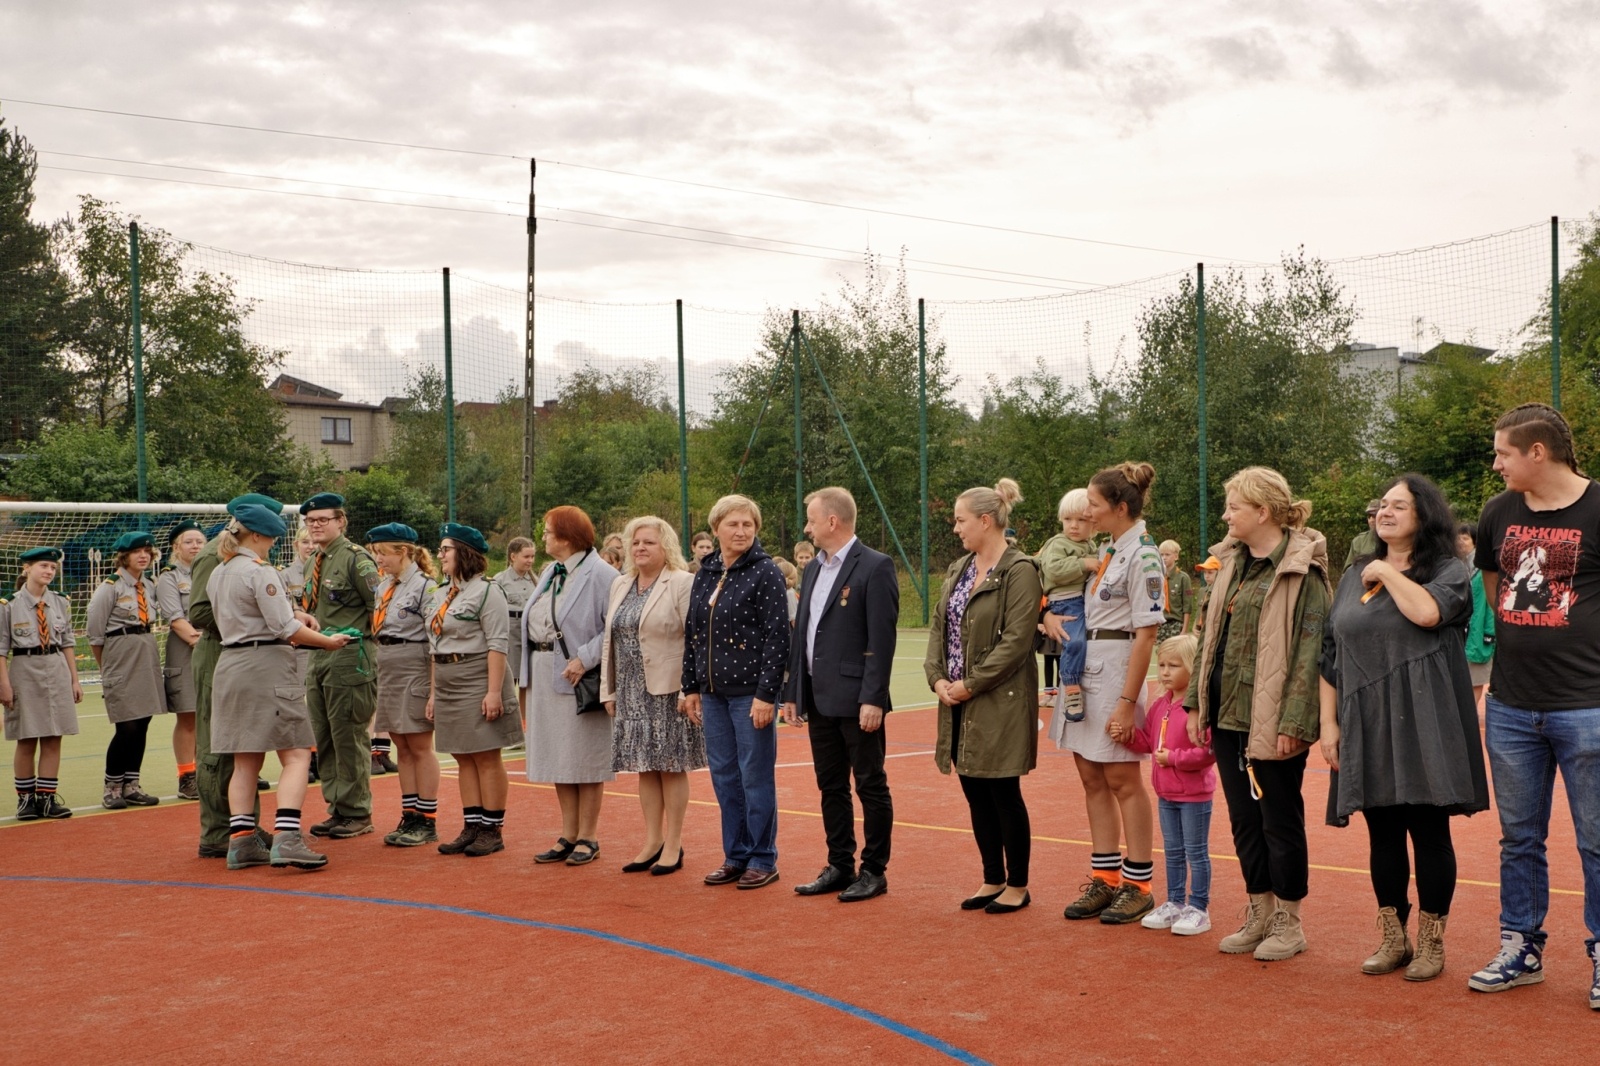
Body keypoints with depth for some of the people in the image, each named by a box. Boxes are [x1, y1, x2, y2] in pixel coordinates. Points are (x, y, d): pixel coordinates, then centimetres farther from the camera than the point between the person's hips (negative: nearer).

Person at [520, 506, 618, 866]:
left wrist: (584, 660, -25)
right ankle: (568, 836, 22)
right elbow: (534, 623, 14)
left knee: (584, 760, 1)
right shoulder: (550, 572, 14)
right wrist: (529, 672, 5)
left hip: (578, 679, -8)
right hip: (543, 675, 8)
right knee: (556, 759, 12)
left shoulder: (599, 574, -13)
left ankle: (588, 837, 12)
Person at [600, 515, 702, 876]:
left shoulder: (683, 583, -8)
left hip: (669, 691, -6)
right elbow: (610, 640, 16)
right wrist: (609, 690, 13)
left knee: (671, 767, 1)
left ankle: (673, 845, 10)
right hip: (632, 692, 6)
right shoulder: (620, 586, 13)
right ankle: (652, 843, 19)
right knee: (645, 768, 11)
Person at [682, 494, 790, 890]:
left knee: (756, 776, 1)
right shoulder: (705, 574, 9)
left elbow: (777, 636, -13)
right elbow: (692, 633, 14)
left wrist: (766, 694, -17)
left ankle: (763, 860, 12)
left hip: (749, 692, -6)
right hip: (713, 693, 6)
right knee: (723, 776, 11)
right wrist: (691, 687, 11)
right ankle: (735, 856, 23)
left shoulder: (765, 573, -9)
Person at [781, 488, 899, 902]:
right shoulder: (814, 569, 14)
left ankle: (874, 871, 12)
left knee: (871, 786, 3)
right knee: (831, 787, 13)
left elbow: (882, 639, -15)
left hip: (856, 700, -8)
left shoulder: (875, 567, -11)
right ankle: (839, 866, 22)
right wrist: (793, 692, 13)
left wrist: (873, 699, -20)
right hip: (819, 698, 8)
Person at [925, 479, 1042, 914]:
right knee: (975, 794, 13)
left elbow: (1016, 641, -18)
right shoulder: (958, 569, 13)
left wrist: (971, 684, -16)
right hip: (959, 703, 8)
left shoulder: (1019, 571, -12)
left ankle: (1017, 886, 14)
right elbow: (939, 627, 13)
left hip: (999, 702, -8)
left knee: (1004, 795, 1)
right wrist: (938, 678, -2)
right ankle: (993, 879, 25)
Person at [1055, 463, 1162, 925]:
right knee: (1093, 780, 11)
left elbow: (1146, 634, -17)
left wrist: (1127, 702, -19)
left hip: (1115, 673, -8)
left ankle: (1139, 885, 12)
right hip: (1085, 672, 8)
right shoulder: (1108, 551, 12)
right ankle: (1105, 879, 20)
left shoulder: (1142, 555, -14)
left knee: (1123, 780, 1)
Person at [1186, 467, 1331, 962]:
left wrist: (1294, 721, -20)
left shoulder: (1301, 569, -12)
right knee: (1243, 819, 14)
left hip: (1272, 718, -8)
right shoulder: (1233, 562, 12)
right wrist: (1197, 702, 11)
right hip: (1227, 713, 8)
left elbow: (1309, 648, -16)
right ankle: (1260, 915, 26)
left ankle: (1288, 923, 18)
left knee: (1280, 820, 4)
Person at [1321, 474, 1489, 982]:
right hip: (1366, 729, 5)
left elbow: (1427, 612, -25)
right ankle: (1393, 940, 21)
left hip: (1421, 728, -4)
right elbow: (1330, 655, 14)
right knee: (1382, 834, 10)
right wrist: (1329, 722, 6)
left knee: (1428, 831, 1)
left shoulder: (1449, 572, 0)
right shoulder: (1355, 577, 15)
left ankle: (1431, 944, 13)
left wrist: (1387, 572, -9)